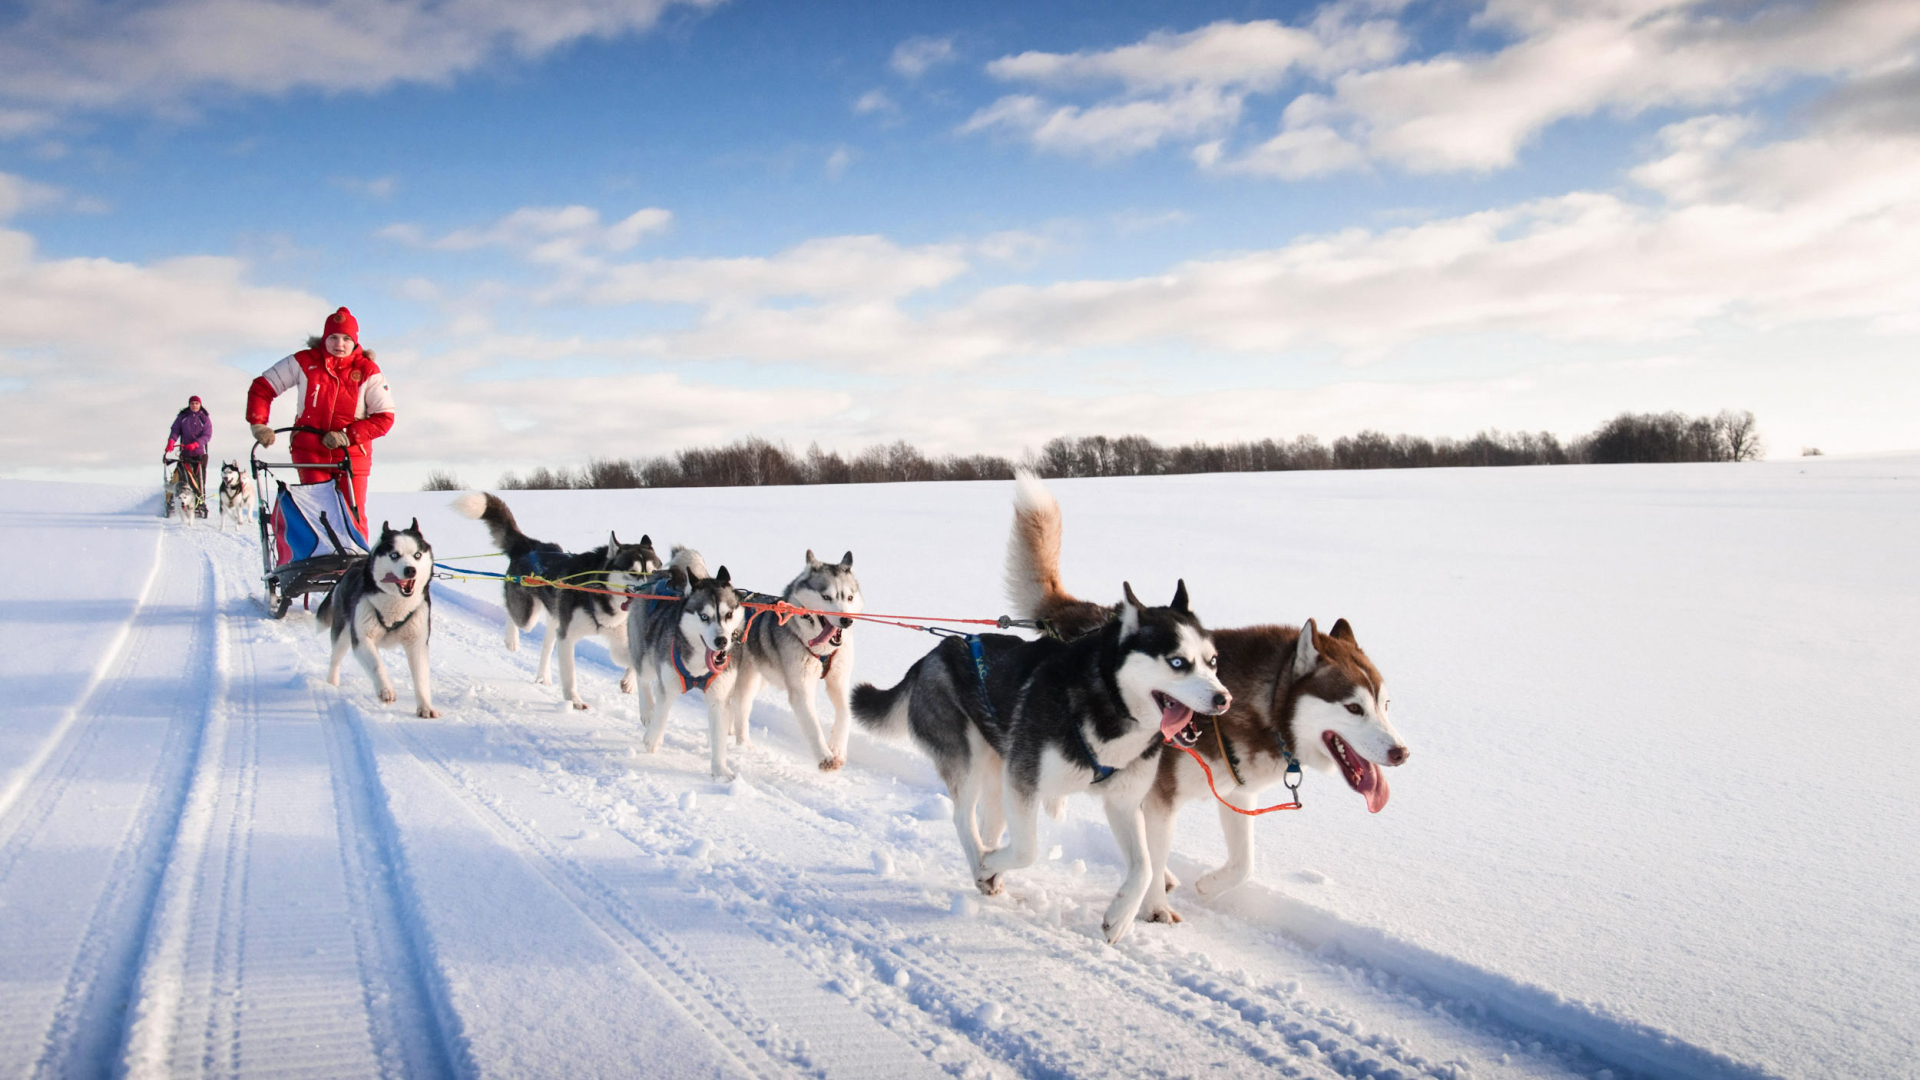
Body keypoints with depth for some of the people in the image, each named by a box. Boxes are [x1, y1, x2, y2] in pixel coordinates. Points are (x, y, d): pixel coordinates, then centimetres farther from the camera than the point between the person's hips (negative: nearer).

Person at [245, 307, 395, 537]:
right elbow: (261, 387, 6)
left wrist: (347, 436, -17)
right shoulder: (304, 362, -1)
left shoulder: (367, 371, -4)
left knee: (353, 516, -5)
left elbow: (384, 417, -6)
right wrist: (258, 423, -8)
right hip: (310, 453, 0)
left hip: (352, 454, 0)